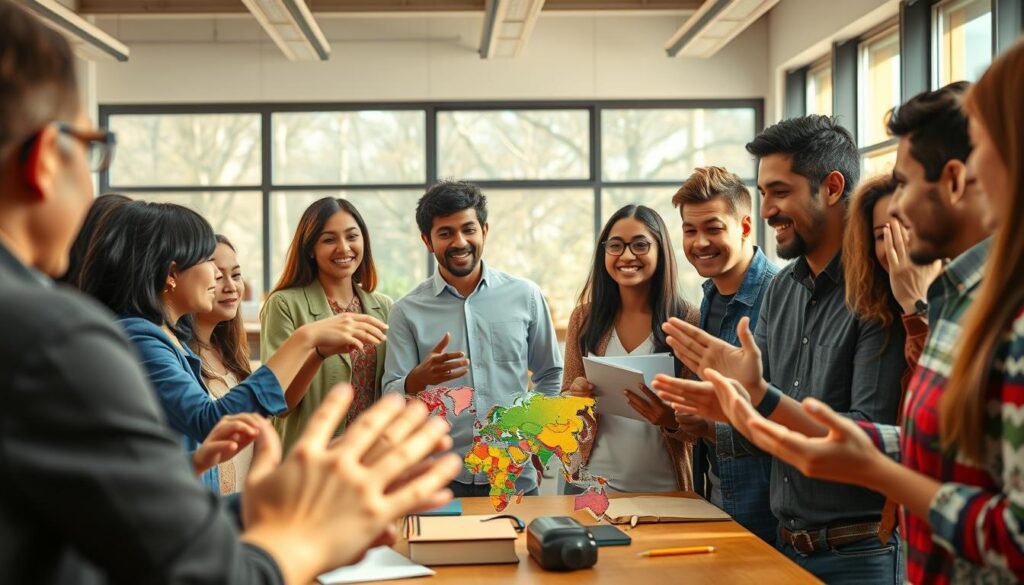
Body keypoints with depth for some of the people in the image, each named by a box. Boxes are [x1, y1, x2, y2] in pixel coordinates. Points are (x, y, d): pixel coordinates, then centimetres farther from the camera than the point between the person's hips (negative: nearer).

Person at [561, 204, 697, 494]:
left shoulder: (689, 321, -8)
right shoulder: (585, 318, 0)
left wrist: (673, 420, -25)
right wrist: (576, 395, -13)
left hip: (663, 488, -2)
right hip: (592, 483, 2)